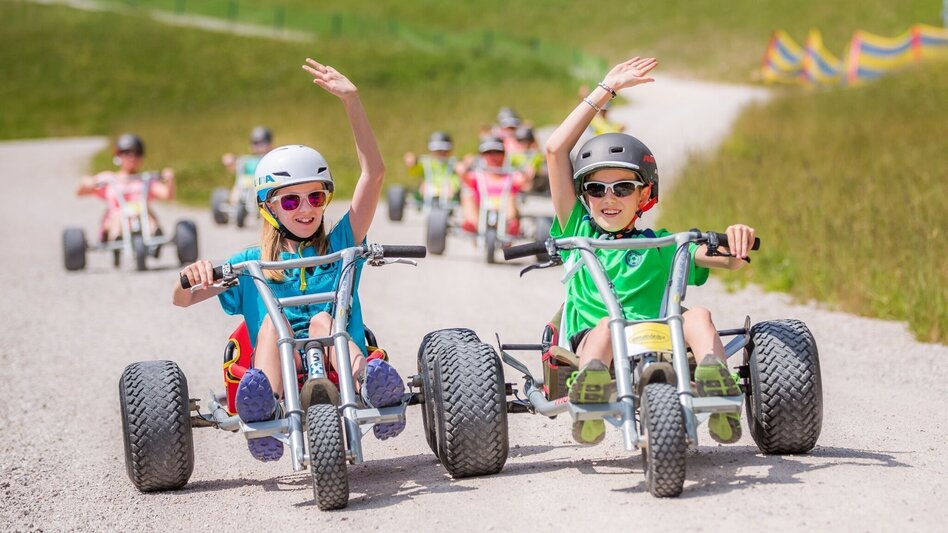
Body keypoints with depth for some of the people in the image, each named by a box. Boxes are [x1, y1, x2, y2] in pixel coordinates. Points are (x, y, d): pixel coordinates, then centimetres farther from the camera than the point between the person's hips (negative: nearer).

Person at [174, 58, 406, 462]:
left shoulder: (340, 245, 17)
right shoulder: (253, 263, 19)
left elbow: (373, 173, 8)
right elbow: (182, 299, 11)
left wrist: (351, 99, 0)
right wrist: (192, 275, -14)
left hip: (340, 367, 0)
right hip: (282, 375, 0)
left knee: (322, 319, -28)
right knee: (271, 319, -27)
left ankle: (368, 381, -58)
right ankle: (264, 401, -55)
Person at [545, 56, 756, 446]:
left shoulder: (660, 245, 22)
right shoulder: (578, 232, 22)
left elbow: (731, 260, 9)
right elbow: (556, 150, 16)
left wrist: (736, 239, -17)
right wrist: (605, 90, 21)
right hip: (590, 341, -1)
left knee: (696, 316, -27)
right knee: (609, 323, -35)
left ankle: (721, 403, -49)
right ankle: (587, 410, -62)